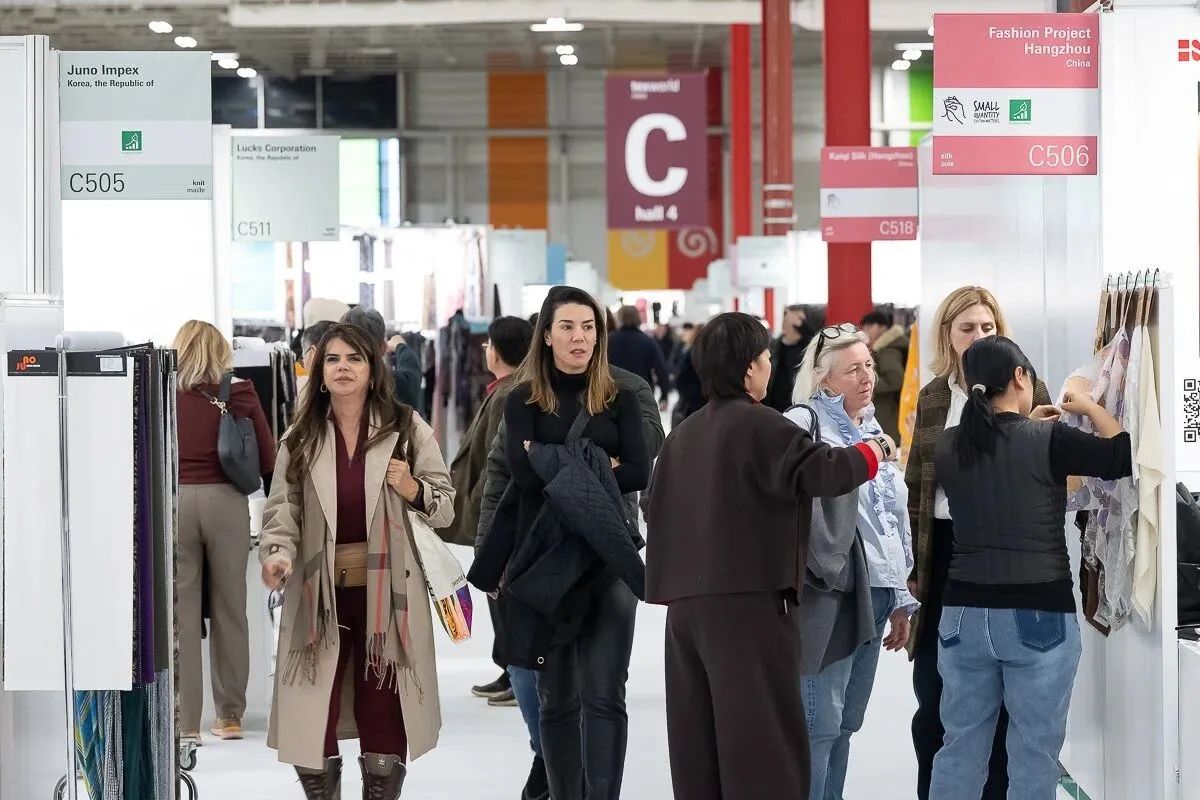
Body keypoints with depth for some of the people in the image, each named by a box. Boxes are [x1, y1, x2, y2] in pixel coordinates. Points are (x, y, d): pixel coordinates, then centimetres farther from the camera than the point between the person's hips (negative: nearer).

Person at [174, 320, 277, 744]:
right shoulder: (239, 393, 1)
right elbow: (268, 460, 4)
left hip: (174, 500, -1)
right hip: (225, 500, 1)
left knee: (180, 613, 1)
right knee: (230, 609, 10)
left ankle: (186, 722, -1)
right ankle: (230, 716, 17)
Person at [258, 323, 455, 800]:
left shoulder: (407, 429, 4)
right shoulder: (301, 438, 8)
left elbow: (445, 508, 5)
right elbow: (282, 509, 4)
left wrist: (410, 488, -14)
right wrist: (278, 555, -15)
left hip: (387, 594, -1)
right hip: (319, 595, 1)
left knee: (385, 726, 3)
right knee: (312, 728, -1)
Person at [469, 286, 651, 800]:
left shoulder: (619, 400, 7)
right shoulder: (524, 400, 5)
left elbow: (640, 474, -5)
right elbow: (522, 471, -10)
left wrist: (557, 466, -10)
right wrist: (597, 467, -8)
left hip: (607, 556, 0)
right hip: (545, 556, 1)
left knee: (603, 693, -11)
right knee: (556, 696, 8)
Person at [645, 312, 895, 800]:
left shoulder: (682, 435, 14)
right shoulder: (759, 425, -9)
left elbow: (661, 514, 19)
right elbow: (822, 471, -15)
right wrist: (875, 450, 2)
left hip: (686, 604, 8)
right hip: (749, 602, -8)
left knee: (698, 742, 10)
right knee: (764, 741, -6)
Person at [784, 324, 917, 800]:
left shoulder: (876, 434, 19)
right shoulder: (805, 425, -7)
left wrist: (900, 597, 22)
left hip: (875, 595, 8)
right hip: (832, 593, -8)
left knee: (846, 724, 11)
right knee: (819, 725, -8)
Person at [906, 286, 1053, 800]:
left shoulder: (1027, 390, 0)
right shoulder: (932, 397, 10)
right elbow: (915, 487, 13)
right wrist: (913, 565, 9)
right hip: (943, 550, 3)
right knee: (933, 690, 5)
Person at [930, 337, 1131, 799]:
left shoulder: (948, 447, 3)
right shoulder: (1048, 441, -11)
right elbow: (1124, 458, -3)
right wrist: (1088, 407, 9)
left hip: (965, 612, 4)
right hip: (1039, 614, -4)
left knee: (960, 747, 11)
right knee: (1034, 755, 3)